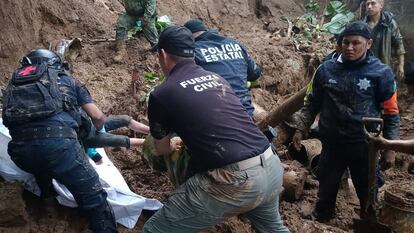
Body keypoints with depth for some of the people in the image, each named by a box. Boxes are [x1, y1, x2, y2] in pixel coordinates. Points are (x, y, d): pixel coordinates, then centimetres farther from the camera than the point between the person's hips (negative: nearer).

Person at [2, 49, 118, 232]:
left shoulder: (13, 83, 30)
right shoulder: (65, 79, 24)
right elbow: (98, 117, 21)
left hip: (20, 150, 4)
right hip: (58, 142, -4)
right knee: (93, 198, 2)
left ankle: (46, 191, 56)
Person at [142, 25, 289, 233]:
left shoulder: (161, 94, 2)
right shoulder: (217, 78, 18)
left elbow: (162, 150, 18)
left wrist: (175, 146, 43)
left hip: (234, 181, -7)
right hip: (271, 167, 7)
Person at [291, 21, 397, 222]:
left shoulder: (381, 73, -7)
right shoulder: (326, 69, -1)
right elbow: (312, 103, 9)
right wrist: (301, 129, 5)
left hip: (364, 146, -2)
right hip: (331, 144, 2)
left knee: (368, 194, 12)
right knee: (326, 189, 19)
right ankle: (320, 220, 43)